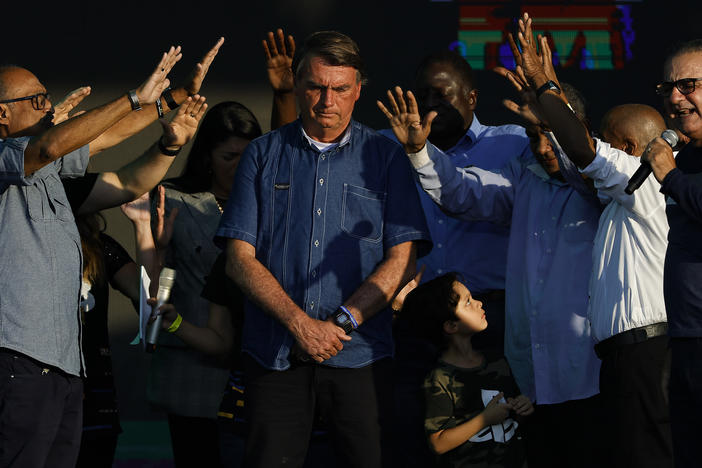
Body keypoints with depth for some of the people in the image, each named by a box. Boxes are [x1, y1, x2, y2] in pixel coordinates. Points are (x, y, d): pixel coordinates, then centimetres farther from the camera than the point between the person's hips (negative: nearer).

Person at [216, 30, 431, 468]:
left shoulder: (385, 157, 7)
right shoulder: (264, 155, 9)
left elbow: (403, 260, 0)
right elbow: (240, 259, 3)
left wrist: (341, 324, -11)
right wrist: (299, 322, -11)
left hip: (359, 353, 0)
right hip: (275, 355, 1)